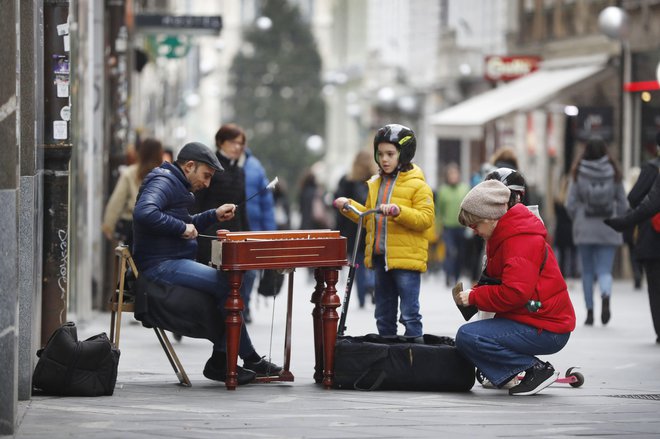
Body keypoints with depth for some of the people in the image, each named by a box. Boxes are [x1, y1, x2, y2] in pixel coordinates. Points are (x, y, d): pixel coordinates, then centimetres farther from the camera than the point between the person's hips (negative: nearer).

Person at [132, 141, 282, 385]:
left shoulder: (177, 185, 22)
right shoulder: (163, 182, -11)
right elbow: (144, 213, -30)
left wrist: (214, 215, 19)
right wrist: (182, 228, -21)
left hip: (172, 262, 12)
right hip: (161, 264, -12)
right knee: (225, 284, -20)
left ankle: (221, 361, 7)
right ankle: (250, 359, -10)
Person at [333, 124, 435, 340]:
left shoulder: (417, 185, -7)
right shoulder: (376, 183, 15)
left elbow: (426, 219, -16)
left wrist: (399, 211, -27)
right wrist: (348, 206, 12)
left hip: (406, 257, -7)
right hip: (380, 257, 8)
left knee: (409, 313, -6)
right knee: (383, 314, 15)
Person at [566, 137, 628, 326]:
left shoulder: (578, 173, -4)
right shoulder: (613, 172, -1)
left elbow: (571, 204, -4)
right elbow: (623, 204, 1)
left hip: (584, 228, 0)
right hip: (608, 230, 0)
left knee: (587, 272, 12)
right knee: (605, 271, 1)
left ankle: (590, 312, 11)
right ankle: (606, 296, -30)